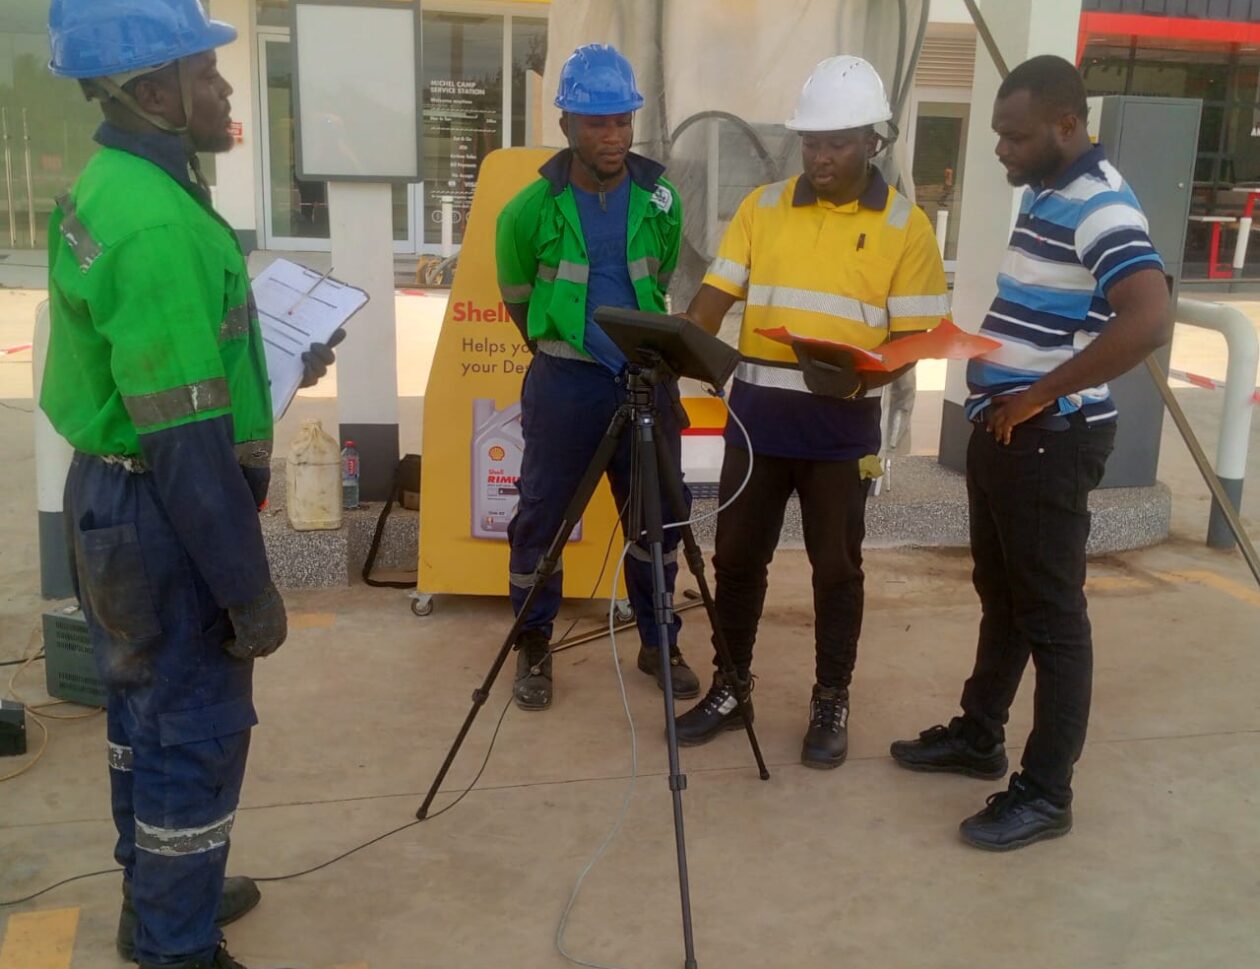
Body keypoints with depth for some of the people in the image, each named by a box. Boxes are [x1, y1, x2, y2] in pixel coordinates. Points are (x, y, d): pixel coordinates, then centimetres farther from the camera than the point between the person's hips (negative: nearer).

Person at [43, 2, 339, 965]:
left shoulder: (108, 189, 6)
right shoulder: (156, 223, -25)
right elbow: (186, 441, -27)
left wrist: (276, 362, 18)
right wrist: (251, 591, -21)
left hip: (117, 493, 10)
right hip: (162, 513, -10)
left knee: (148, 708, 21)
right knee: (195, 729, 4)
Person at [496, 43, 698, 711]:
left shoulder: (661, 202, 1)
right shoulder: (530, 211, -8)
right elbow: (518, 297, 8)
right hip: (565, 380, -2)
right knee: (542, 517, 3)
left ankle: (660, 644, 26)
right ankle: (533, 650, 20)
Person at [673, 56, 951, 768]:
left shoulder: (905, 226, -2)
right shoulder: (762, 207, 6)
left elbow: (916, 334, -4)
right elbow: (716, 297, 3)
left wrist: (864, 377, -23)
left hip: (843, 424, -2)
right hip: (758, 411, 3)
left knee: (837, 567, 7)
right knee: (737, 556, 9)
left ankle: (832, 702, 22)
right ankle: (731, 688, 25)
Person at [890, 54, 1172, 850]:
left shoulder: (1100, 206, -18)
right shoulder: (1042, 194, 12)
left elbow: (1149, 321, -32)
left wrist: (1040, 396, -25)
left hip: (1051, 440, -10)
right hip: (1003, 429, 10)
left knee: (1052, 613, -1)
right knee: (1001, 595, 19)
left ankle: (1047, 793, 10)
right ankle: (979, 736, 34)